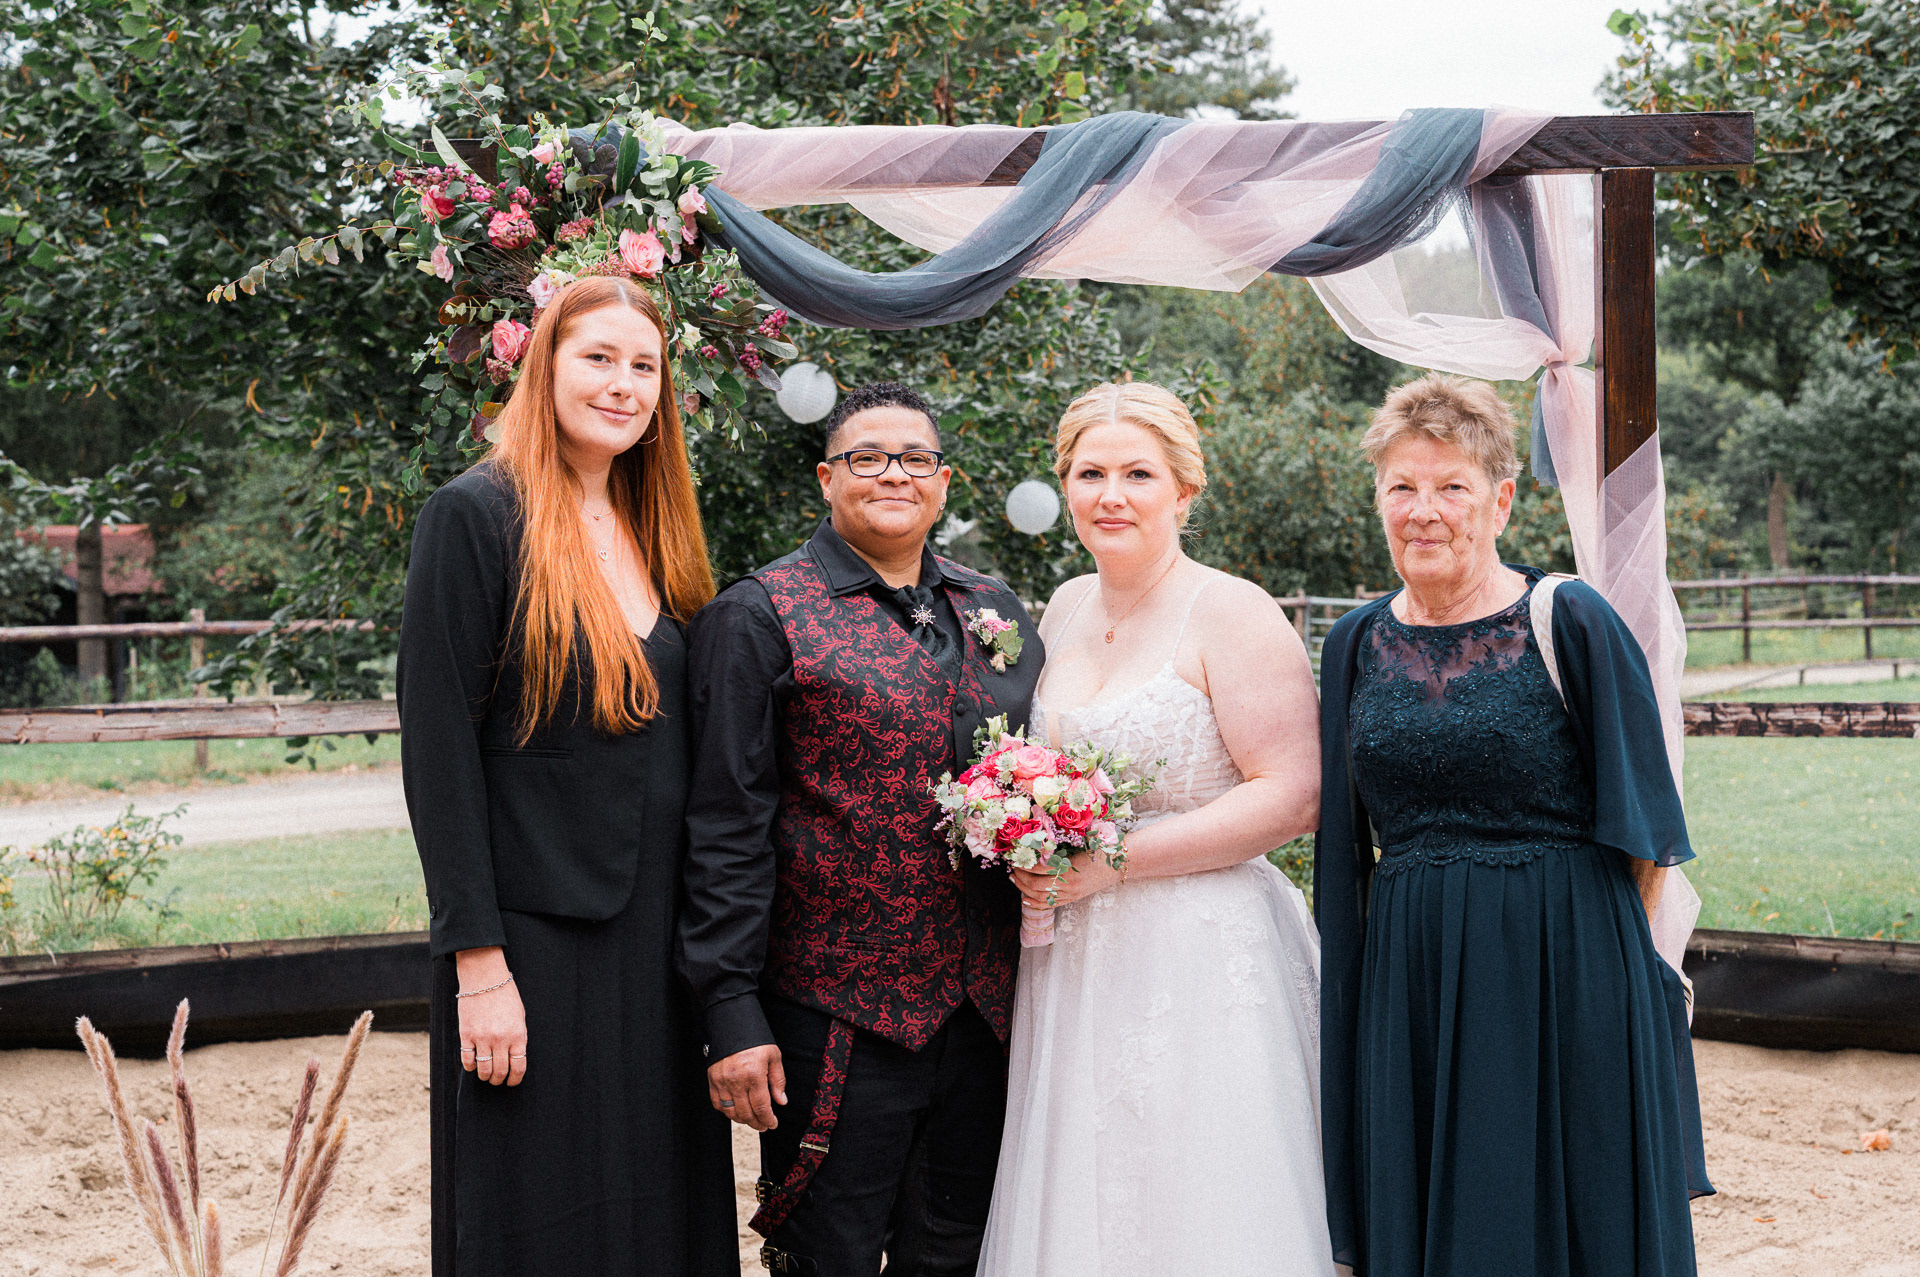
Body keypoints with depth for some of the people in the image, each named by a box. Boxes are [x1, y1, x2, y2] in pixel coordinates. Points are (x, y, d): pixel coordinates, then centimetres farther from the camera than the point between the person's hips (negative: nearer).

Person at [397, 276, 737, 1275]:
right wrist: (477, 961, -16)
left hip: (657, 937, 6)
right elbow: (438, 746, -12)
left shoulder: (653, 529, 12)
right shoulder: (477, 516, -8)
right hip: (535, 940, -6)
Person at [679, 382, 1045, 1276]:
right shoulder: (759, 617, -5)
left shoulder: (997, 611, 12)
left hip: (984, 1014, 5)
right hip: (835, 1024, -5)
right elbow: (726, 827, -9)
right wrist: (732, 1015, -13)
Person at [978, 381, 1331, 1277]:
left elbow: (1293, 796, -15)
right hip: (1069, 963, 6)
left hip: (1200, 960, -6)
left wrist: (1116, 861, -18)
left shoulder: (1232, 613, -9)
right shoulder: (1066, 609, 12)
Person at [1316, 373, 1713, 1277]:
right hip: (1407, 988, 4)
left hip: (1568, 974, -4)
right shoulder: (1355, 646, 6)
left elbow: (1641, 832, -3)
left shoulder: (1571, 626, -7)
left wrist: (1607, 950, -3)